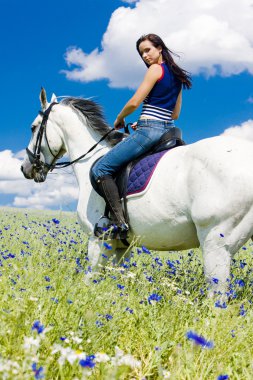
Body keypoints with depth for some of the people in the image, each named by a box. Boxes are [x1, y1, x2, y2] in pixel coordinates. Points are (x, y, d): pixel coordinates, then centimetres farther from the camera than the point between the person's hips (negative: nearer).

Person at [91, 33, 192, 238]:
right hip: (168, 129, 10)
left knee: (101, 169, -10)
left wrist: (119, 119, 7)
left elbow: (134, 103, -11)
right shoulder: (177, 75, 19)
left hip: (149, 130, -10)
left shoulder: (156, 69, -6)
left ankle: (120, 223, -21)